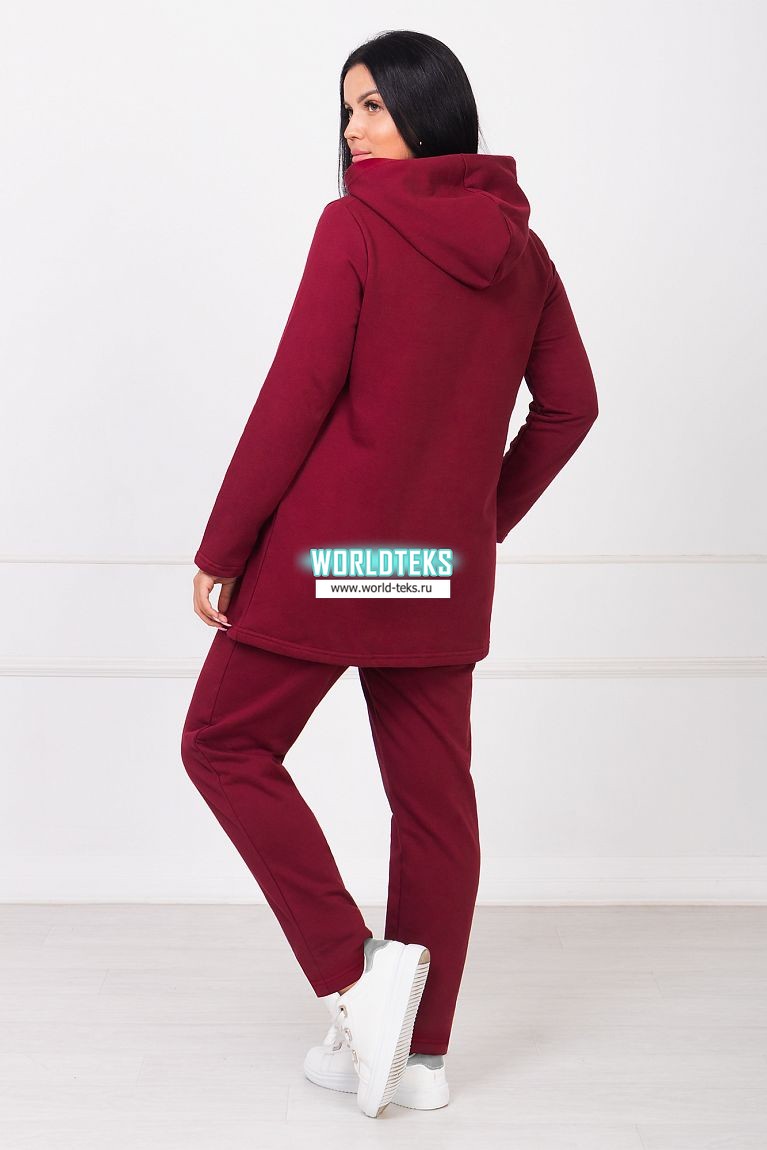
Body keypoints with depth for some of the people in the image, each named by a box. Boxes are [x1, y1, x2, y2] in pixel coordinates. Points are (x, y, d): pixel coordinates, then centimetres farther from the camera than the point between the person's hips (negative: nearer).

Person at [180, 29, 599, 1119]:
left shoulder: (356, 225, -10)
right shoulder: (517, 245, 8)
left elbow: (295, 400, -13)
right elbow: (569, 404, 12)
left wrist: (222, 548, -6)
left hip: (330, 555, -6)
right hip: (446, 569, 6)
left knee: (225, 744, 10)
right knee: (433, 792, 10)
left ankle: (356, 971, 0)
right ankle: (419, 1051, 19)